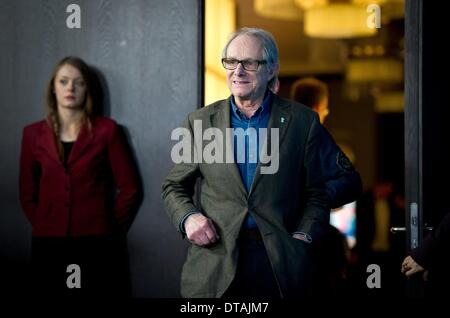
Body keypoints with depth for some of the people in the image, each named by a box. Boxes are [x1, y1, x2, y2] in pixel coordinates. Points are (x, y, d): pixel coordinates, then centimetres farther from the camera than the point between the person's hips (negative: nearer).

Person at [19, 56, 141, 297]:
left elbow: (129, 188, 3)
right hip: (48, 244, 2)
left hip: (97, 244, -2)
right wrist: (43, 226, 5)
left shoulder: (106, 129, 2)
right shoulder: (33, 134, 9)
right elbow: (27, 193, 13)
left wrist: (109, 228, 3)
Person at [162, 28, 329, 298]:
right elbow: (175, 186, 13)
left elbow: (316, 194, 7)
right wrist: (188, 217, -5)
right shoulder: (200, 122, 7)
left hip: (281, 264, -1)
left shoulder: (302, 121, 4)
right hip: (214, 263, 1)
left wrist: (303, 237, -7)